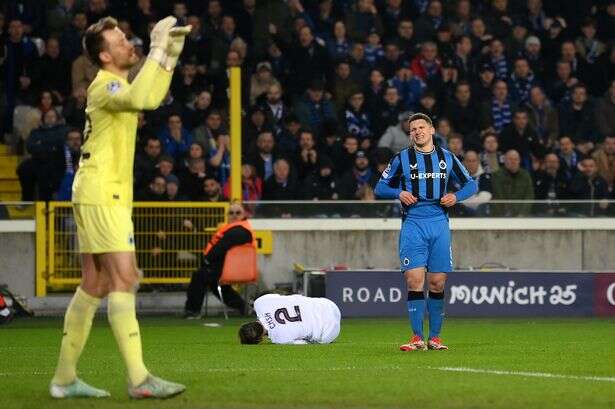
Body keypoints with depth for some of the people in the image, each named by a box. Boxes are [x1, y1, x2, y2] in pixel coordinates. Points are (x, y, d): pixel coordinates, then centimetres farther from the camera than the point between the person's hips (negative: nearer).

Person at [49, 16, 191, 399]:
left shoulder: (116, 84, 17)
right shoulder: (105, 86, -14)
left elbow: (151, 97, 34)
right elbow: (138, 99, -36)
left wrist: (171, 54, 23)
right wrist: (159, 49, -29)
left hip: (110, 196, 10)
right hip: (101, 195, -10)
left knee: (94, 287, 11)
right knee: (123, 280, -15)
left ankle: (65, 378, 14)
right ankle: (139, 378, -21)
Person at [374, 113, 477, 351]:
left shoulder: (447, 158, 11)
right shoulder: (402, 159, 6)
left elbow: (471, 183, 19)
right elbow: (380, 187, 10)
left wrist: (456, 196, 0)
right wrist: (399, 193, -9)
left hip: (439, 223, 2)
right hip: (413, 224, -2)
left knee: (437, 283, 1)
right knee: (414, 280, -12)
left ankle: (434, 337, 10)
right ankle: (417, 338, -10)